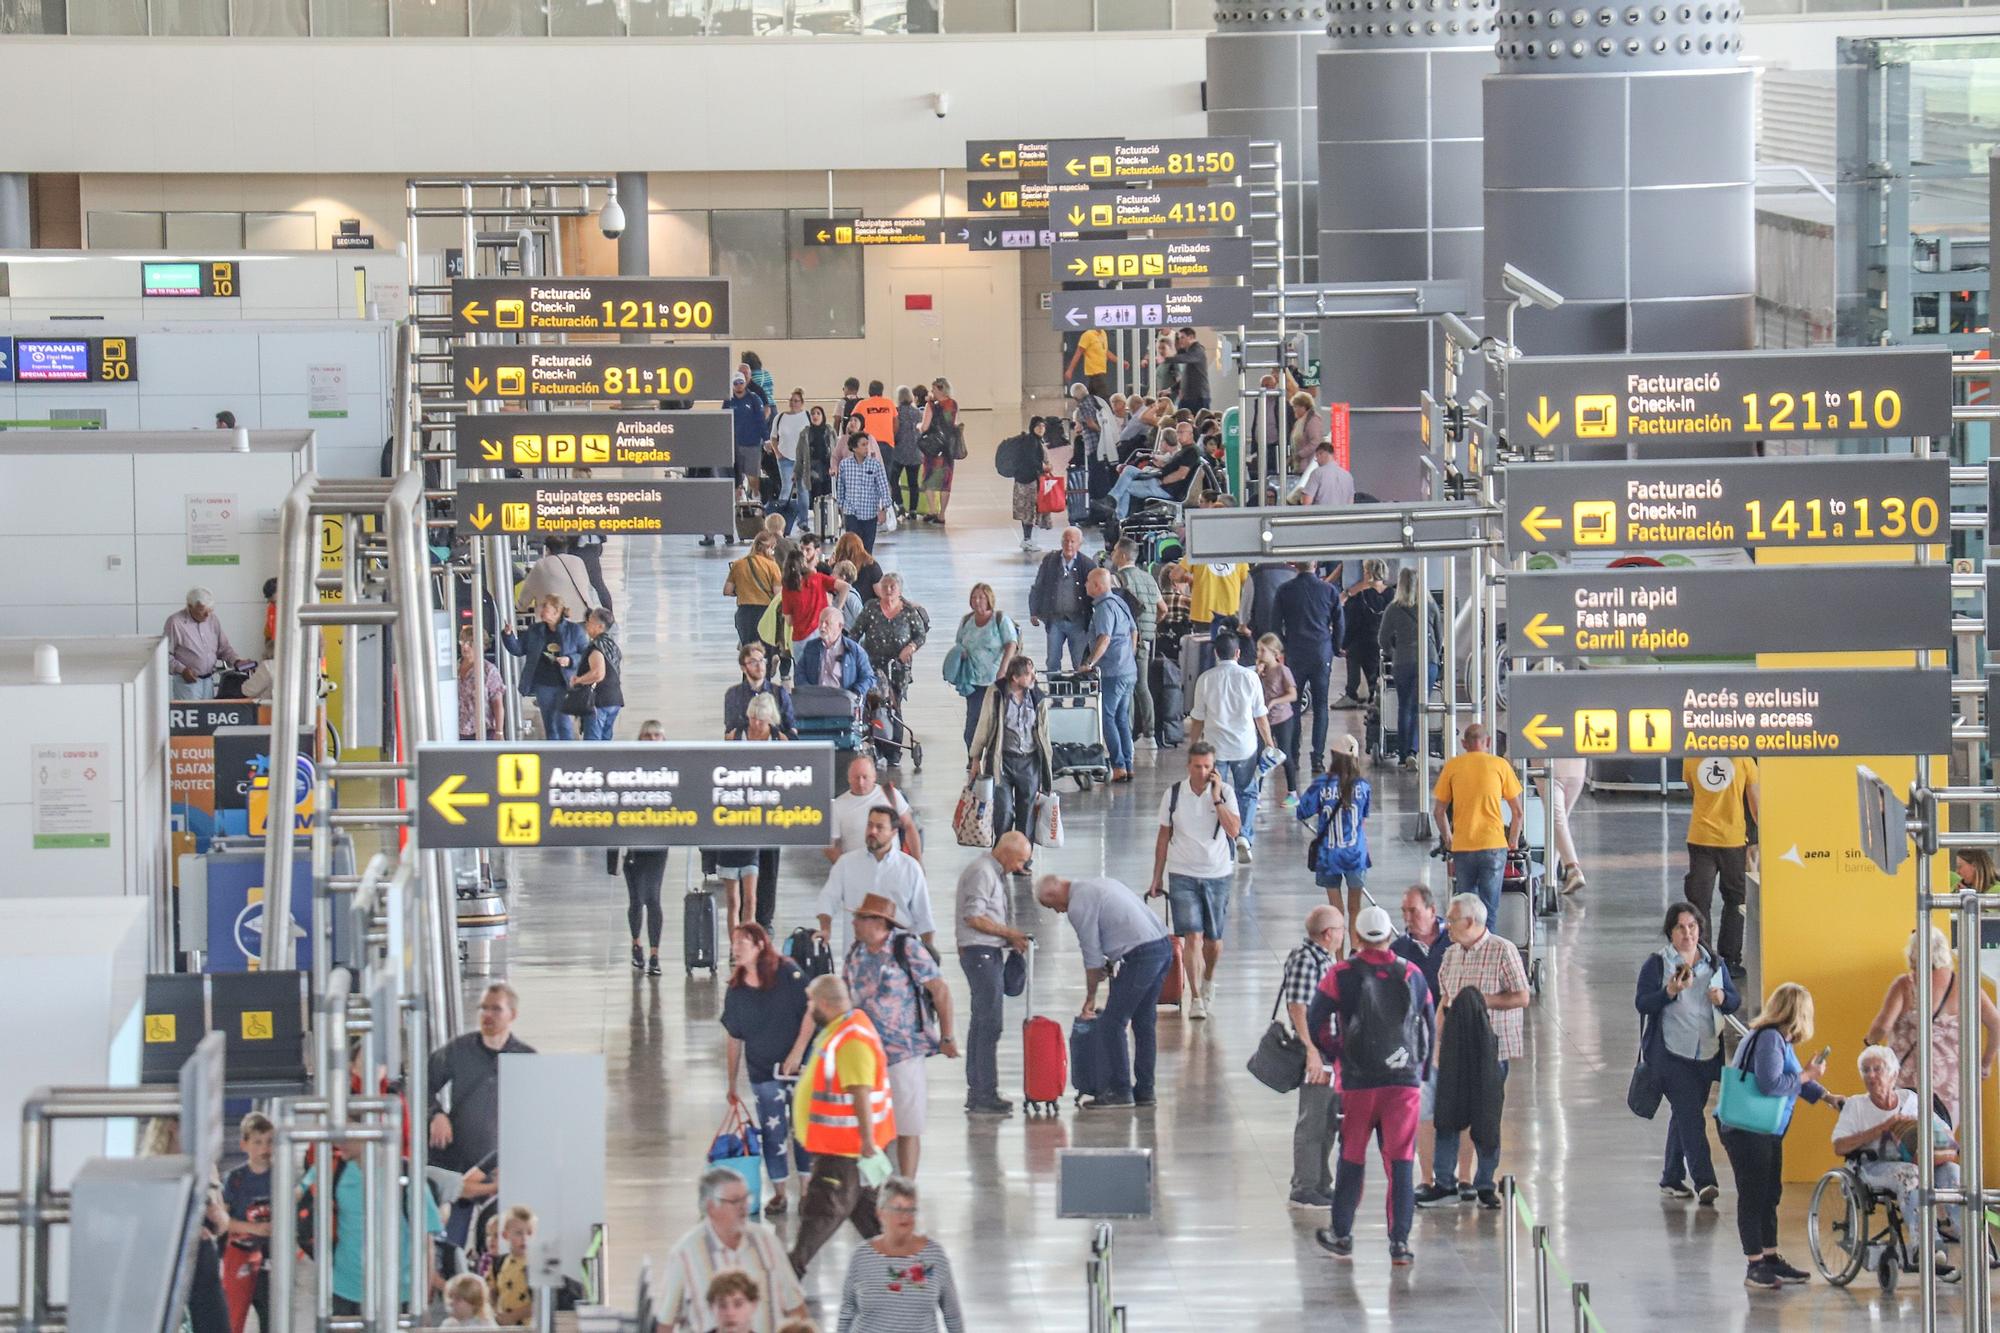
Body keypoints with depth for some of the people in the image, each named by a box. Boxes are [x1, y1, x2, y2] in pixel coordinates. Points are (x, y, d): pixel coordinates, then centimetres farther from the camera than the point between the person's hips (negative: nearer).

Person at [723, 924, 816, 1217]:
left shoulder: (787, 973, -9)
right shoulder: (735, 991, 2)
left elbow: (811, 1011, -10)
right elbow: (734, 1039, 6)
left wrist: (797, 1053, -16)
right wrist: (732, 1085, 7)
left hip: (798, 1064, -3)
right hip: (762, 1072, 3)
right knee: (773, 1132, 5)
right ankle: (779, 1194, 16)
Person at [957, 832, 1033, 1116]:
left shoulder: (995, 872, 18)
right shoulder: (981, 872, -14)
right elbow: (974, 917, -19)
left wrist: (1010, 938, 8)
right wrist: (1010, 933, -11)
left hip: (989, 953, 11)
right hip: (980, 952, -11)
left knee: (981, 1023, 12)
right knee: (989, 1024, -11)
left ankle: (976, 1092, 16)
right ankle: (985, 1095, -12)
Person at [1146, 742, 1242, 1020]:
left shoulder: (1225, 792, -3)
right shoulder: (1173, 795, -1)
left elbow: (1234, 830, -15)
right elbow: (1164, 837, 7)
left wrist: (1216, 798, -19)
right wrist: (1156, 879, 8)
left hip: (1217, 875, 1)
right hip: (1182, 875, -1)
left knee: (1213, 941, 9)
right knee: (1192, 936, -12)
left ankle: (1208, 981, 38)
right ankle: (1195, 998, -9)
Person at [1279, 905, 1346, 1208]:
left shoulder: (1324, 958, 14)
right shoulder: (1305, 961, -17)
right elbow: (1298, 1008, -22)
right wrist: (1311, 1051, -25)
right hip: (1316, 1056, -10)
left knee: (1328, 1123, 16)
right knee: (1312, 1123, -3)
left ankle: (1320, 1185, 25)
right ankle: (1304, 1189, 4)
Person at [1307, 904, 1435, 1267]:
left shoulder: (1342, 975, -4)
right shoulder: (1412, 975, 4)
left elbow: (1315, 1022, -5)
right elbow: (1430, 1027, 11)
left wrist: (1333, 1053, 14)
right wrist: (1422, 1070, 23)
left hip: (1358, 1079, -1)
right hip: (1405, 1080, 1)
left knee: (1352, 1159, 12)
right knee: (1401, 1162, 2)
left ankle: (1341, 1235, 21)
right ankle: (1400, 1242, -3)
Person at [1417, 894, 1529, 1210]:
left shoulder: (1503, 950, -7)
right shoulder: (1451, 955, 12)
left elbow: (1521, 997, -8)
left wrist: (1482, 1000, -16)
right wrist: (1439, 1042, 9)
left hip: (1491, 1049, -5)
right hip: (1455, 1049, 5)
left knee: (1486, 1119, 2)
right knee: (1445, 1115, 2)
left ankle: (1484, 1184, 11)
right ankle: (1444, 1183, 8)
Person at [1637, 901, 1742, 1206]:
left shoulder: (1714, 963, 11)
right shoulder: (1657, 963, -3)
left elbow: (1735, 1002, 12)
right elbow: (1642, 1003, -10)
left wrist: (1722, 998, -12)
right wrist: (1669, 992, -27)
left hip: (1706, 1052, 5)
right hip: (1670, 1052, -5)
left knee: (1685, 1115, 12)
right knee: (1690, 1114, -15)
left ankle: (1672, 1179, 24)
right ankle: (1704, 1182, -21)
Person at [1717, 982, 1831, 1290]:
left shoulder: (1780, 1039, 12)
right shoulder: (1768, 1039, -19)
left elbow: (1796, 1078, 21)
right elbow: (1770, 1084, -28)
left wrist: (1825, 1097, 10)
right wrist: (1807, 1076, -16)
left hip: (1767, 1131, 10)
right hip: (1747, 1132, -10)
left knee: (1770, 1195, 15)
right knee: (1753, 1196, -4)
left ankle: (1771, 1259, 23)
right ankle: (1755, 1266, 0)